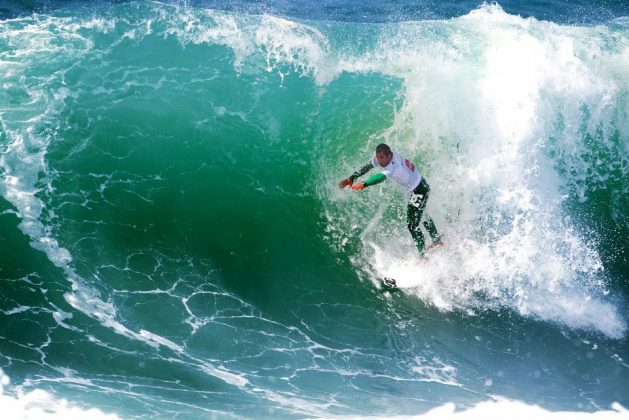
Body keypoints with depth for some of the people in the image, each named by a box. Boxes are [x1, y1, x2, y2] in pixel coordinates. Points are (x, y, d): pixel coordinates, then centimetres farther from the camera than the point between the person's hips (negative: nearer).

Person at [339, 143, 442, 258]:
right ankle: (436, 239, 50)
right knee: (422, 214, 32)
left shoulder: (395, 165, -38)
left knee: (412, 225, -10)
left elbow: (382, 176, -56)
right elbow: (367, 167, -9)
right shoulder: (385, 157, -12)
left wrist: (364, 184, -70)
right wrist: (351, 179, -19)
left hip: (420, 190, -11)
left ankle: (424, 255, -1)